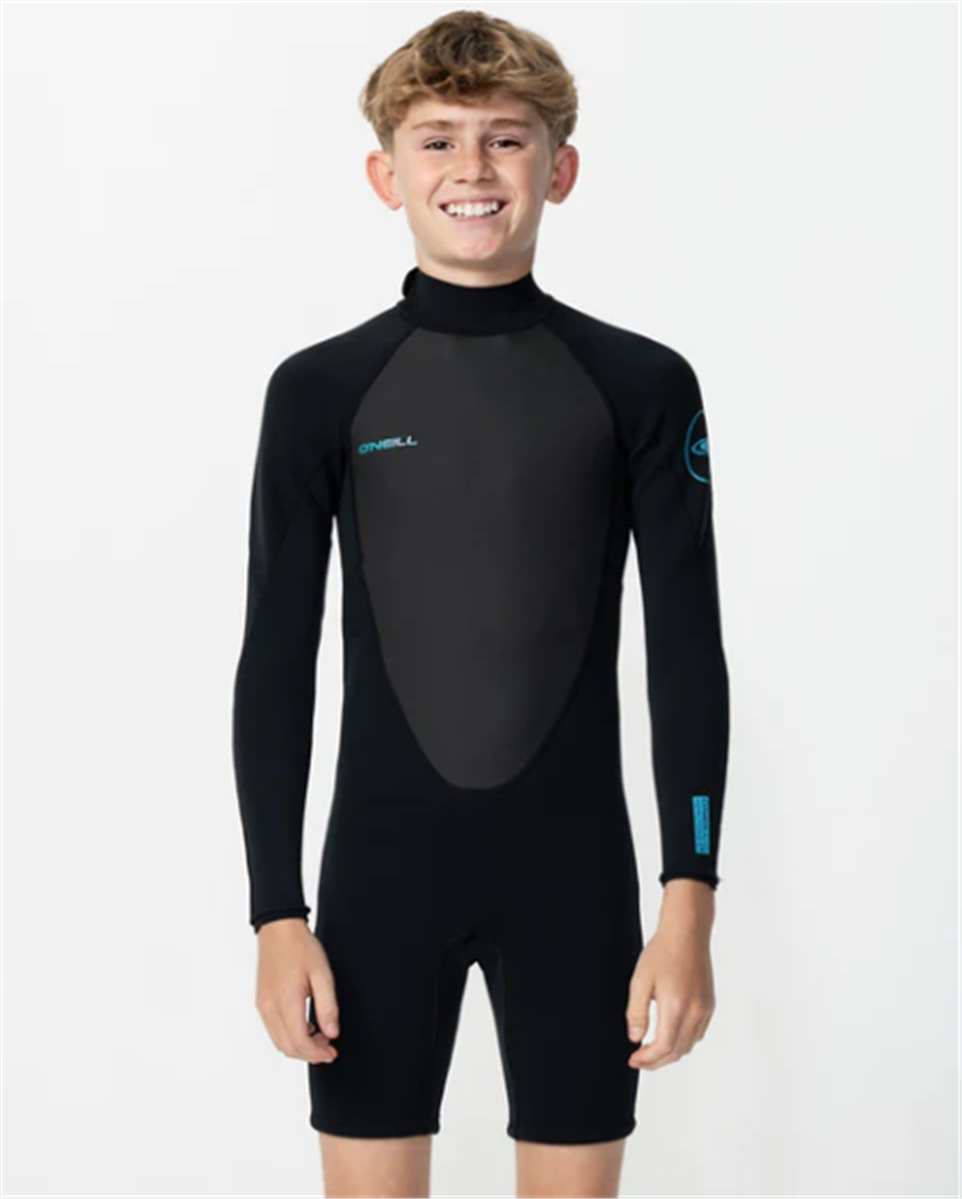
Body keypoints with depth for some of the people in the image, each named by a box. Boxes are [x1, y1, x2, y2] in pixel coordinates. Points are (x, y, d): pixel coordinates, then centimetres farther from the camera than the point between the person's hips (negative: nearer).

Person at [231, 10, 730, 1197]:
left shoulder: (642, 385, -1)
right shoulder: (320, 390, -1)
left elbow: (687, 651, -1)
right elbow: (275, 660, 0)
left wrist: (691, 898, -8)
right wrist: (278, 912, -4)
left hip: (574, 871, 0)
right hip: (382, 866, 0)